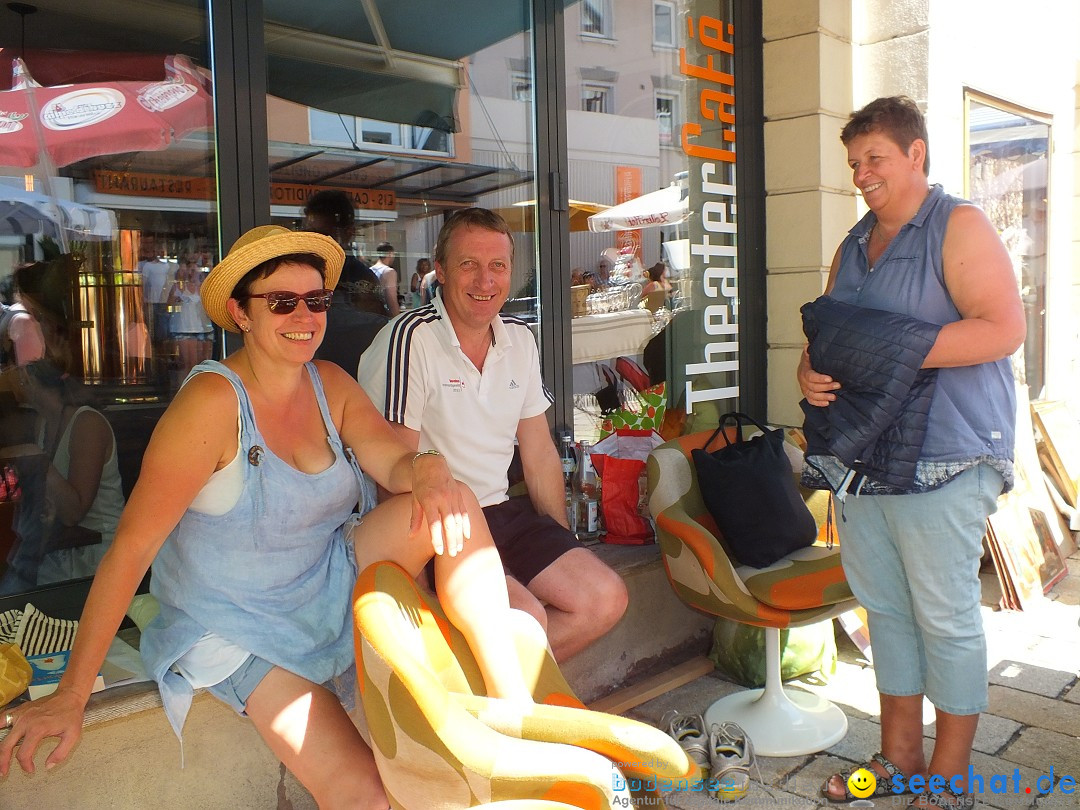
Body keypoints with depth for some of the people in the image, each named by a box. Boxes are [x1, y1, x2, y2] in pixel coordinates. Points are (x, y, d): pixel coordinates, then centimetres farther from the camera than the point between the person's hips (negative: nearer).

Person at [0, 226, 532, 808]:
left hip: (336, 581, 6)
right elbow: (133, 543, -22)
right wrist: (71, 694, -22)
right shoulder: (214, 400, -22)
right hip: (237, 627, -5)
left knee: (454, 502, -19)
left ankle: (515, 708, -17)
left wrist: (429, 469, -36)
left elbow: (396, 464, -10)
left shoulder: (332, 385, -3)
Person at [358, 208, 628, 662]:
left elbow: (539, 455, 14)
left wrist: (564, 548, 11)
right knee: (526, 616, -27)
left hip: (503, 514, 7)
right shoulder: (409, 340, -14)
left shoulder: (521, 341, 9)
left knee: (605, 599, -6)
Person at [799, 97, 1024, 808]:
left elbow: (1003, 328, -16)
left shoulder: (960, 227, -4)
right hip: (860, 458, 7)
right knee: (885, 607, 14)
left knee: (946, 616, 2)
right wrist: (811, 370, -3)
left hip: (940, 460, -7)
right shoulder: (854, 245, 17)